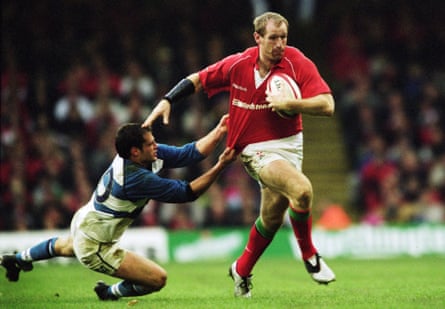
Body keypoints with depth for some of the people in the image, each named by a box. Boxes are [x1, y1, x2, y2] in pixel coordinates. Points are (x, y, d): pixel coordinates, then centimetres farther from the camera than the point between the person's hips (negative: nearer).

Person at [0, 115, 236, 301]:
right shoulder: (137, 179, -36)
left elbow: (188, 153, -14)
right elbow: (187, 193, -31)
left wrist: (218, 132, -21)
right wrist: (220, 167, -32)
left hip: (82, 223, 10)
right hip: (94, 248, -10)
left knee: (66, 247, 44)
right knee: (158, 279, -10)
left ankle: (20, 258, 68)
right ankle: (111, 293, 17)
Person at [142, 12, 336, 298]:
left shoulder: (298, 63, -11)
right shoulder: (238, 64, -8)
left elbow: (327, 105, -17)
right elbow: (197, 80, 6)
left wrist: (289, 103, -30)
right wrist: (167, 100, -3)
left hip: (291, 143, 3)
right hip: (258, 150, -3)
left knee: (272, 216, 14)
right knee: (302, 189, -29)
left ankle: (242, 271, 40)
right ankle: (310, 256, -6)